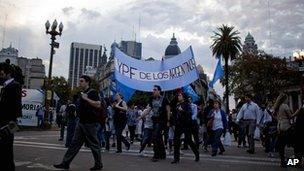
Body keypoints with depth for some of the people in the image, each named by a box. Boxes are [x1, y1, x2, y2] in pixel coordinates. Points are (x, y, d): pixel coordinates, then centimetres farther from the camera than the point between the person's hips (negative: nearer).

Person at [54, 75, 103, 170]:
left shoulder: (93, 92, -10)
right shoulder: (83, 93, 16)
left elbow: (98, 104, -23)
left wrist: (86, 99, -22)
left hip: (90, 123, -8)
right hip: (81, 122, 9)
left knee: (94, 144, 1)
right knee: (75, 143, 9)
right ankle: (65, 163, 13)